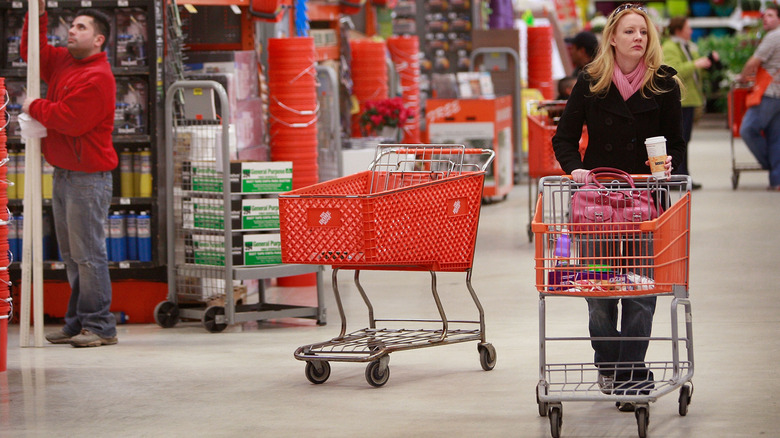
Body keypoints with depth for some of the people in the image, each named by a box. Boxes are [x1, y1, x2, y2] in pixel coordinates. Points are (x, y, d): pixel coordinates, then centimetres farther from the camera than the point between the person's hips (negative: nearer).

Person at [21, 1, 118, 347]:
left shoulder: (98, 78, -16)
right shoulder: (63, 62, 14)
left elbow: (69, 120, -22)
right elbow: (33, 51, 29)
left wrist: (34, 107, -6)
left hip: (88, 178, -10)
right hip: (63, 173, 10)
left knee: (88, 254, -10)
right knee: (71, 255, 11)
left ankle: (98, 327, -7)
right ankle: (77, 324, 16)